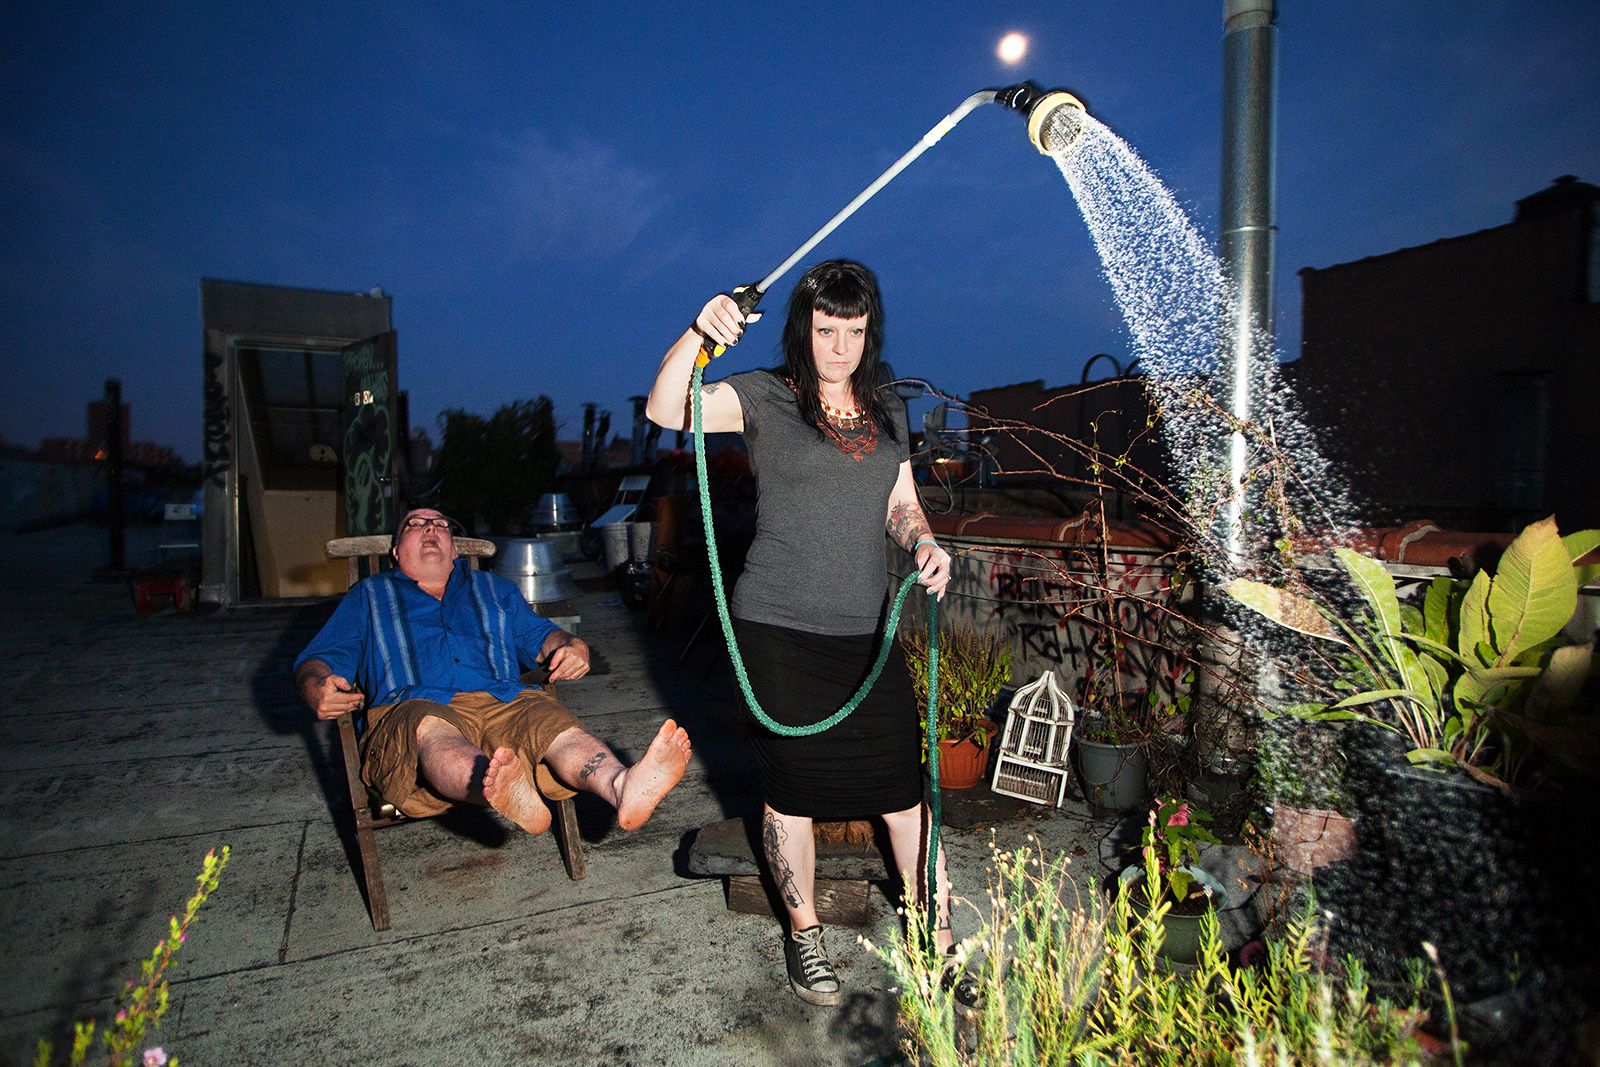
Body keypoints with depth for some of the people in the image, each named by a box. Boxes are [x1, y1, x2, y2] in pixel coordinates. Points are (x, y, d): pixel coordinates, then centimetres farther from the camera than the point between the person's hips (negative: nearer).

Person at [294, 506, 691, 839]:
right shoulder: (368, 596, 30)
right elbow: (317, 660, 20)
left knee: (554, 721, -34)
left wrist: (570, 647, -2)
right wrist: (318, 689, -7)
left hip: (505, 701, 2)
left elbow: (539, 634, 24)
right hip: (414, 706, -1)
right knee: (430, 730, -40)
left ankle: (622, 788, -62)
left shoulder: (494, 588, 34)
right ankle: (503, 792, -70)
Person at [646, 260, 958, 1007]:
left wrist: (923, 541, -4)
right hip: (779, 631, -4)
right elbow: (666, 411, -18)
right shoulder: (764, 399, -4)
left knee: (904, 779, 10)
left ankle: (937, 928, 31)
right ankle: (804, 934, 32)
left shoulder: (888, 411, 12)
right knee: (792, 789, 9)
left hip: (867, 630, 4)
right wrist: (698, 336, -33)